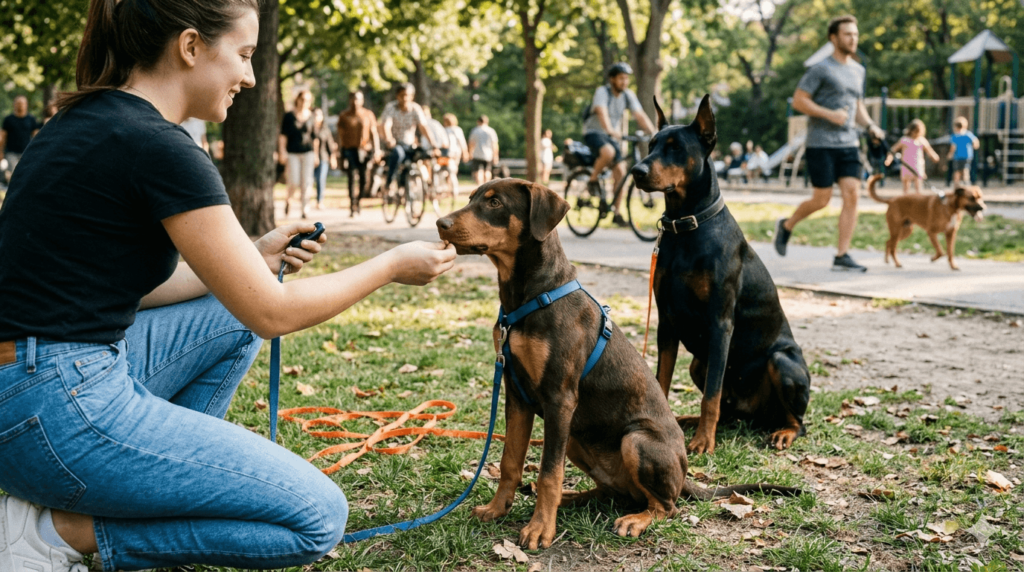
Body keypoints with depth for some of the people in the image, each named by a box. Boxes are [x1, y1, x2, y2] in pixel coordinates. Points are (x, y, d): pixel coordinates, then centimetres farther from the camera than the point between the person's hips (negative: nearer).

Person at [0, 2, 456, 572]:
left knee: (235, 311, 23)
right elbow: (273, 313, -12)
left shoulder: (92, 121, 12)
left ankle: (151, 486, 17)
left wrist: (256, 260, 15)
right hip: (55, 410, -10)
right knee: (318, 518, -6)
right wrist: (392, 265, 1)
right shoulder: (160, 149, -17)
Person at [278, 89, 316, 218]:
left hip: (308, 153, 2)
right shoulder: (289, 116, 0)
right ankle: (288, 199, 22)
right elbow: (283, 135, 1)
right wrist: (282, 152, -4)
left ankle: (303, 207, 11)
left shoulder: (311, 117, 7)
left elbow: (315, 137, 13)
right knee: (294, 182, -8)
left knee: (306, 182, -1)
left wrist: (316, 155, 12)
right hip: (292, 153, -2)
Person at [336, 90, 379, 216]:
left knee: (365, 180, -1)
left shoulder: (368, 115, 9)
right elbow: (340, 135, 9)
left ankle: (358, 201, 23)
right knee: (352, 179, -7)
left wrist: (377, 150, 2)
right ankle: (352, 206, -3)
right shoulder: (344, 116, 7)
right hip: (349, 150, -1)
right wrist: (340, 151, 5)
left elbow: (374, 133, 9)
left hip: (365, 150, 1)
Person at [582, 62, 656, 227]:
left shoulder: (628, 95, -2)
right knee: (608, 152, -38)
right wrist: (610, 130, -53)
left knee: (621, 172, -8)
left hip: (612, 136, 6)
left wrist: (654, 133, -26)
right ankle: (593, 179, -10)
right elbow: (602, 113, -35)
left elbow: (640, 116, -10)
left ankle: (615, 213, 2)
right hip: (594, 132, -6)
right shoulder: (602, 92, -18)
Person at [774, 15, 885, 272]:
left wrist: (871, 126, 7)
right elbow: (798, 101, -9)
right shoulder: (821, 69, -5)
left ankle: (841, 256, -4)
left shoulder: (858, 70, 16)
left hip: (848, 144, 6)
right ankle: (787, 225, 26)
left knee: (852, 195, -7)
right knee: (822, 199, -2)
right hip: (821, 143, -6)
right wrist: (830, 114, -18)